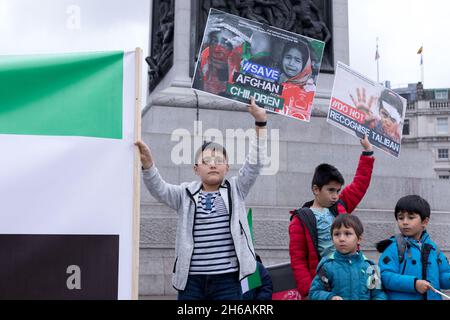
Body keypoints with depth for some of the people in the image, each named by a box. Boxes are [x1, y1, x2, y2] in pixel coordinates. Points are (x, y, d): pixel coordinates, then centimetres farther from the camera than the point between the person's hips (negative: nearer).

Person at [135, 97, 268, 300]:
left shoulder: (235, 190, 7)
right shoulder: (186, 194, 7)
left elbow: (255, 164, -3)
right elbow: (159, 189, -8)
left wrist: (260, 124, -11)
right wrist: (147, 164, -27)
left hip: (226, 280, 0)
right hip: (191, 280, 1)